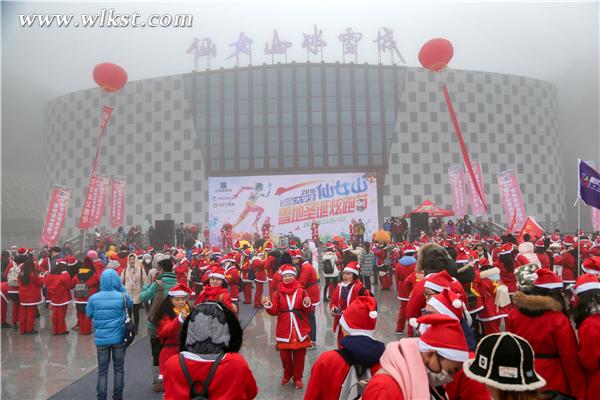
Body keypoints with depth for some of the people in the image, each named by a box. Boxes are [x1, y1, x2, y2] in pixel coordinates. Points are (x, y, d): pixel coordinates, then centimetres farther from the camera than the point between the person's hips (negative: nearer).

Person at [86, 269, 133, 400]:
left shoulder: (93, 298, -9)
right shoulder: (122, 296, -13)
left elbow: (88, 315, 8)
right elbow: (131, 304, 10)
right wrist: (121, 289, 6)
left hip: (101, 339, 1)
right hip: (119, 338, 0)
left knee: (102, 371, 13)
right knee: (119, 369, 15)